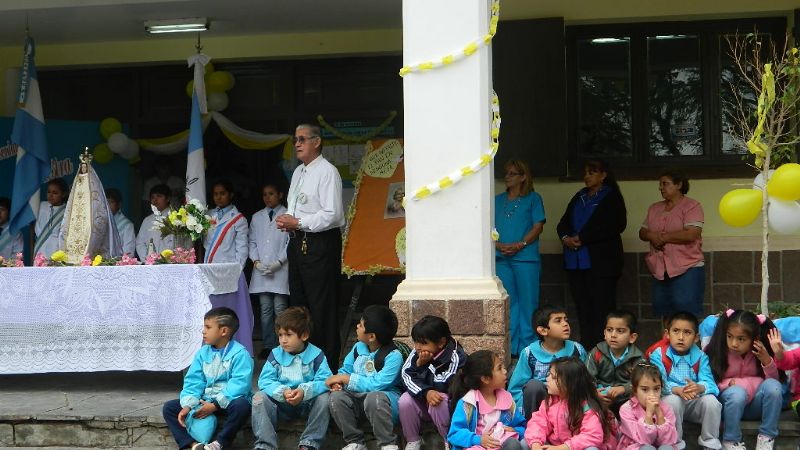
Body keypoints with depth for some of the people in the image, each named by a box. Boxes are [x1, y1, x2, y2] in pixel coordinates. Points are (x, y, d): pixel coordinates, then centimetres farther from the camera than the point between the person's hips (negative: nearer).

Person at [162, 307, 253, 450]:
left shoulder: (239, 354, -13)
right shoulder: (202, 353, 6)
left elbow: (239, 384, -23)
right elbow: (193, 382, 0)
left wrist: (215, 405, -27)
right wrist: (187, 405, -17)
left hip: (228, 401, -6)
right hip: (205, 401, 6)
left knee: (242, 405, -39)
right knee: (169, 407, -6)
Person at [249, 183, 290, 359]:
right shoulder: (257, 217, 15)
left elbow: (291, 242, -5)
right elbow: (252, 242, 13)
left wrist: (278, 262, -12)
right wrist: (256, 261, -2)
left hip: (280, 270, -4)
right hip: (261, 270, 4)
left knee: (280, 308, -4)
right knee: (265, 309, 6)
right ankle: (268, 345, 11)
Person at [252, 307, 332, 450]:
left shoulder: (316, 355, -8)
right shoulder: (275, 355, -2)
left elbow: (324, 380, -19)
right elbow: (265, 381, -10)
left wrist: (304, 391, -36)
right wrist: (283, 392, -29)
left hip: (307, 403, -2)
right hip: (281, 404, 2)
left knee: (324, 398, -29)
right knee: (259, 397, -22)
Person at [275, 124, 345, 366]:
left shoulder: (327, 172, -11)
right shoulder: (298, 172, 17)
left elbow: (332, 214, -19)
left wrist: (297, 222, -15)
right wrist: (286, 222, 4)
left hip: (320, 244, -9)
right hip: (297, 243, 9)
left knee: (322, 307, -6)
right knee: (298, 303, 13)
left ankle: (327, 361, -1)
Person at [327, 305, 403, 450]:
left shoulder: (393, 356, -17)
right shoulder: (358, 347, 4)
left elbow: (377, 384, -25)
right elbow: (345, 370, 11)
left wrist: (347, 379, -21)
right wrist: (338, 382, -14)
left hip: (386, 397, -6)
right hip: (359, 398, 6)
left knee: (374, 398, -39)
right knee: (337, 396, -23)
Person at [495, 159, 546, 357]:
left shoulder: (533, 199, 4)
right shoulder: (498, 200, 16)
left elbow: (538, 227, -3)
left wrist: (519, 245, -14)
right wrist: (499, 245, -7)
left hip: (525, 258, -4)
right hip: (501, 259, 4)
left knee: (527, 302, -2)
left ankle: (527, 346, 3)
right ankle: (510, 347, 10)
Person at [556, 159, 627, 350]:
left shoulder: (611, 197, -1)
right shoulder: (579, 197, 20)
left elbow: (615, 225, -14)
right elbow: (564, 222, 19)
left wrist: (581, 238, -15)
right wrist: (566, 237, -5)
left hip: (601, 262, -6)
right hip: (575, 261, 7)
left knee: (602, 307, -7)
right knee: (582, 307, 7)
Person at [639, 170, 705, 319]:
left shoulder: (691, 206, -4)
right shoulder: (654, 208, 18)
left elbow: (691, 234, -17)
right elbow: (642, 232, 17)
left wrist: (663, 237, -9)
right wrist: (651, 236, -7)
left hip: (687, 269, -7)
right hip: (660, 270, 7)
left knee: (687, 313, -12)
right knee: (664, 314, 8)